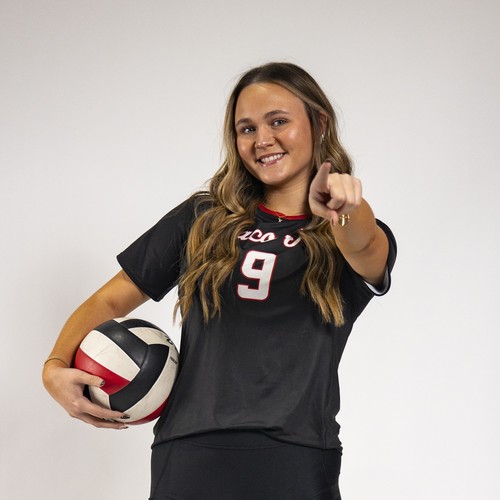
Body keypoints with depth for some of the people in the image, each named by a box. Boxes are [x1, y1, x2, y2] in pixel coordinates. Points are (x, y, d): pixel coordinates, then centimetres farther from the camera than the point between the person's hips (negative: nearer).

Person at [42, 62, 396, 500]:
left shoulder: (358, 238, 5)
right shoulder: (203, 220, 12)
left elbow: (366, 249, -20)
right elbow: (111, 300, 14)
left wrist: (346, 211, -43)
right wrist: (56, 366, -5)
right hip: (189, 461, 2)